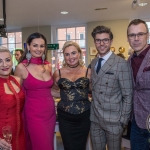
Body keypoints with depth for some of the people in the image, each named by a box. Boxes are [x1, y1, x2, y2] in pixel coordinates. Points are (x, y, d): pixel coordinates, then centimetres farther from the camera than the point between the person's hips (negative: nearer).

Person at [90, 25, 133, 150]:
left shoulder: (121, 64, -14)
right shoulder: (93, 63, 7)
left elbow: (128, 95, -12)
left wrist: (123, 120, -11)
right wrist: (93, 110, 5)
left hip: (113, 120, -5)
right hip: (95, 118, 6)